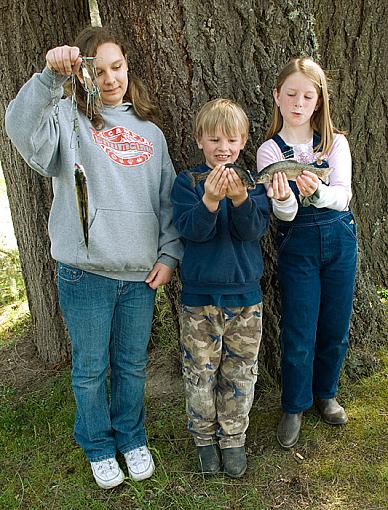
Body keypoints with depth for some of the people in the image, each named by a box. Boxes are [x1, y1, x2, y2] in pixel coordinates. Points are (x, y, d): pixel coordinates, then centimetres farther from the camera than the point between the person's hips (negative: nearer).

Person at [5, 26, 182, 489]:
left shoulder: (150, 132, 13)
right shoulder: (68, 117, 0)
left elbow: (168, 199, 13)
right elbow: (22, 129, -22)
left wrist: (169, 253, 4)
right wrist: (51, 77, -35)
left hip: (140, 274, 3)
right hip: (85, 271, -3)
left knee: (132, 365, 16)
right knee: (91, 368, 11)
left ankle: (131, 438, 38)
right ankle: (98, 447, 34)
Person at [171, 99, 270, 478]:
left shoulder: (253, 182, 1)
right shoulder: (187, 182, -3)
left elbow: (255, 230, -12)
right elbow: (191, 230, -15)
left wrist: (240, 199, -31)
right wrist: (210, 201, -33)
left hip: (245, 295, 2)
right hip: (199, 295, -1)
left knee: (240, 373, 12)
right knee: (200, 372, 9)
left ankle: (233, 438, 31)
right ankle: (204, 438, 30)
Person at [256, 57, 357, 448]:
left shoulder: (336, 143, 0)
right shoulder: (270, 151, -5)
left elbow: (343, 195, -14)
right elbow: (285, 215, -13)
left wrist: (317, 192, -36)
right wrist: (283, 199, -37)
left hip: (339, 240, 2)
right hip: (297, 245, -2)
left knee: (335, 327, 12)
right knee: (298, 334, 1)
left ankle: (325, 393, 37)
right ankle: (294, 408, 24)